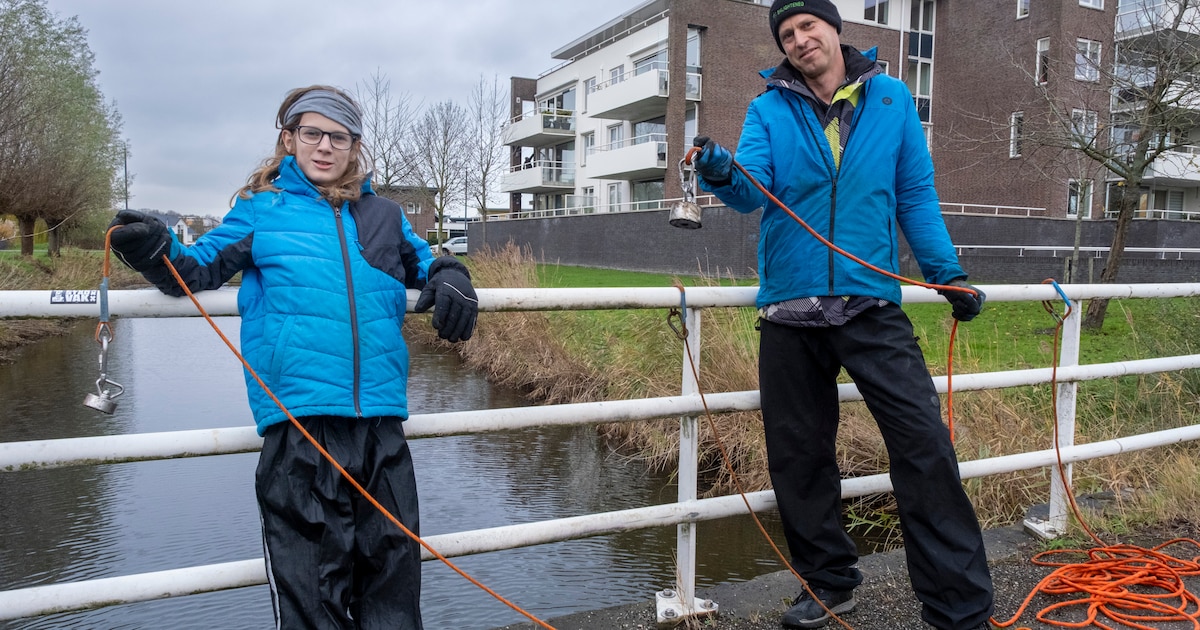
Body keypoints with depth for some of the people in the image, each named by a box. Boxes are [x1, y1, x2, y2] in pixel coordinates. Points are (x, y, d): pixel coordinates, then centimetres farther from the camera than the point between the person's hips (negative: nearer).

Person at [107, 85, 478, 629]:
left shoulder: (383, 215, 19)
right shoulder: (261, 208, 12)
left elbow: (422, 263, 32)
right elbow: (201, 267, 11)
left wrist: (448, 276, 10)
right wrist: (157, 251, -9)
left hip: (382, 421, 3)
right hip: (298, 421, -3)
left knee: (393, 580, 10)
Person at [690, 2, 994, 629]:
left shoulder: (891, 98, 9)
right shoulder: (769, 109, 7)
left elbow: (916, 197, 11)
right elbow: (753, 189, -9)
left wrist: (948, 273, 5)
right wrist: (723, 175, -31)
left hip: (873, 307, -1)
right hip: (790, 315, 1)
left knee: (925, 447, -9)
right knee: (799, 459, 9)